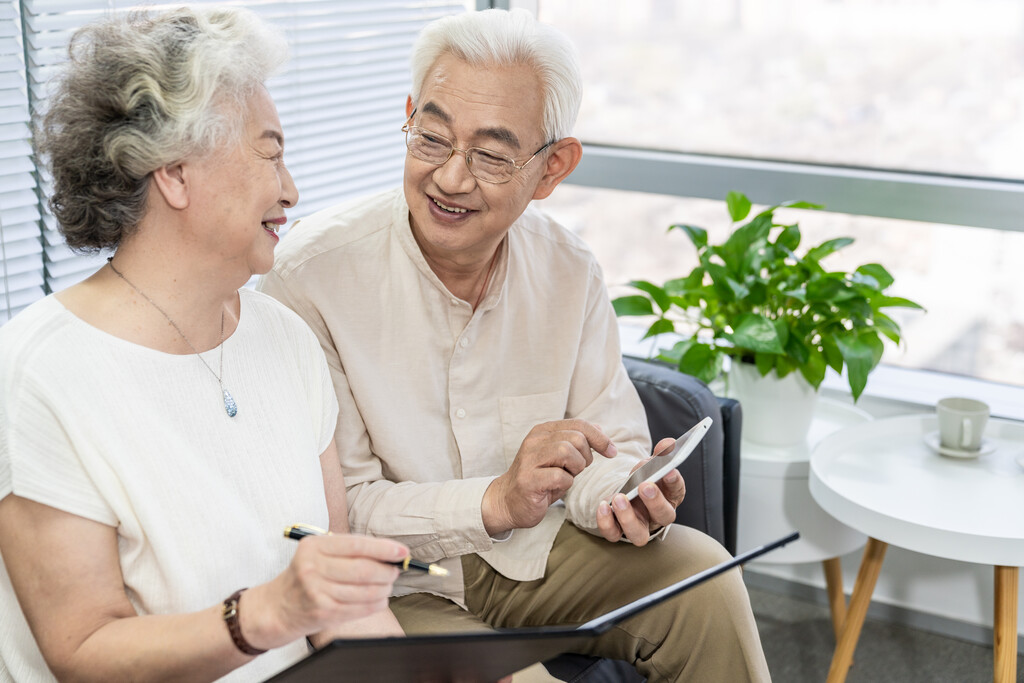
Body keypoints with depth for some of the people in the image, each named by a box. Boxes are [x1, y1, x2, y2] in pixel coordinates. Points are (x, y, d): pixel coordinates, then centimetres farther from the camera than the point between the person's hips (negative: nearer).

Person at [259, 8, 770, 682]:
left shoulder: (569, 271, -4)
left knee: (704, 578, -14)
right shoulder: (311, 274, -19)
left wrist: (625, 496, -21)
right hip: (391, 582, -4)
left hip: (528, 549, 5)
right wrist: (496, 501, -32)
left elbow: (610, 448, 3)